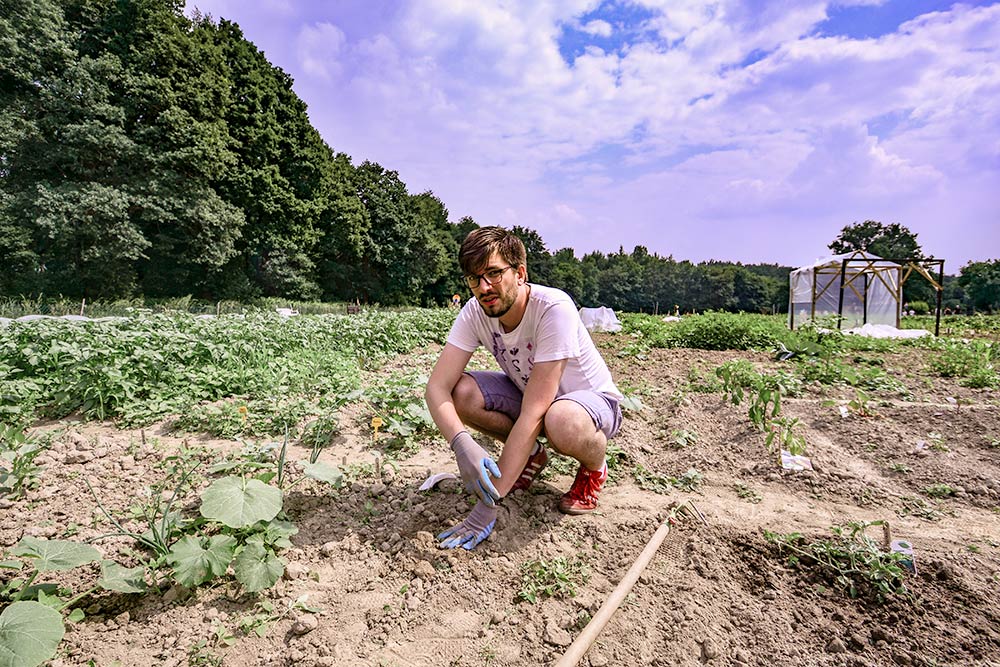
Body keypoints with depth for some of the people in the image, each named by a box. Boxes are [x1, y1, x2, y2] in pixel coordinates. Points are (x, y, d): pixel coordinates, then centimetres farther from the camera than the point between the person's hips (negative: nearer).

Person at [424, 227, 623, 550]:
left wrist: (489, 503, -36)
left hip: (593, 400, -5)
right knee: (460, 393, -21)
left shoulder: (553, 308, -33)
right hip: (528, 393, 5)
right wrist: (461, 443, -43)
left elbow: (533, 413, -36)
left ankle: (594, 467, -3)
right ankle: (531, 455, 6)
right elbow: (437, 386, -21)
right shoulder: (475, 311, -17)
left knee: (561, 421, -41)